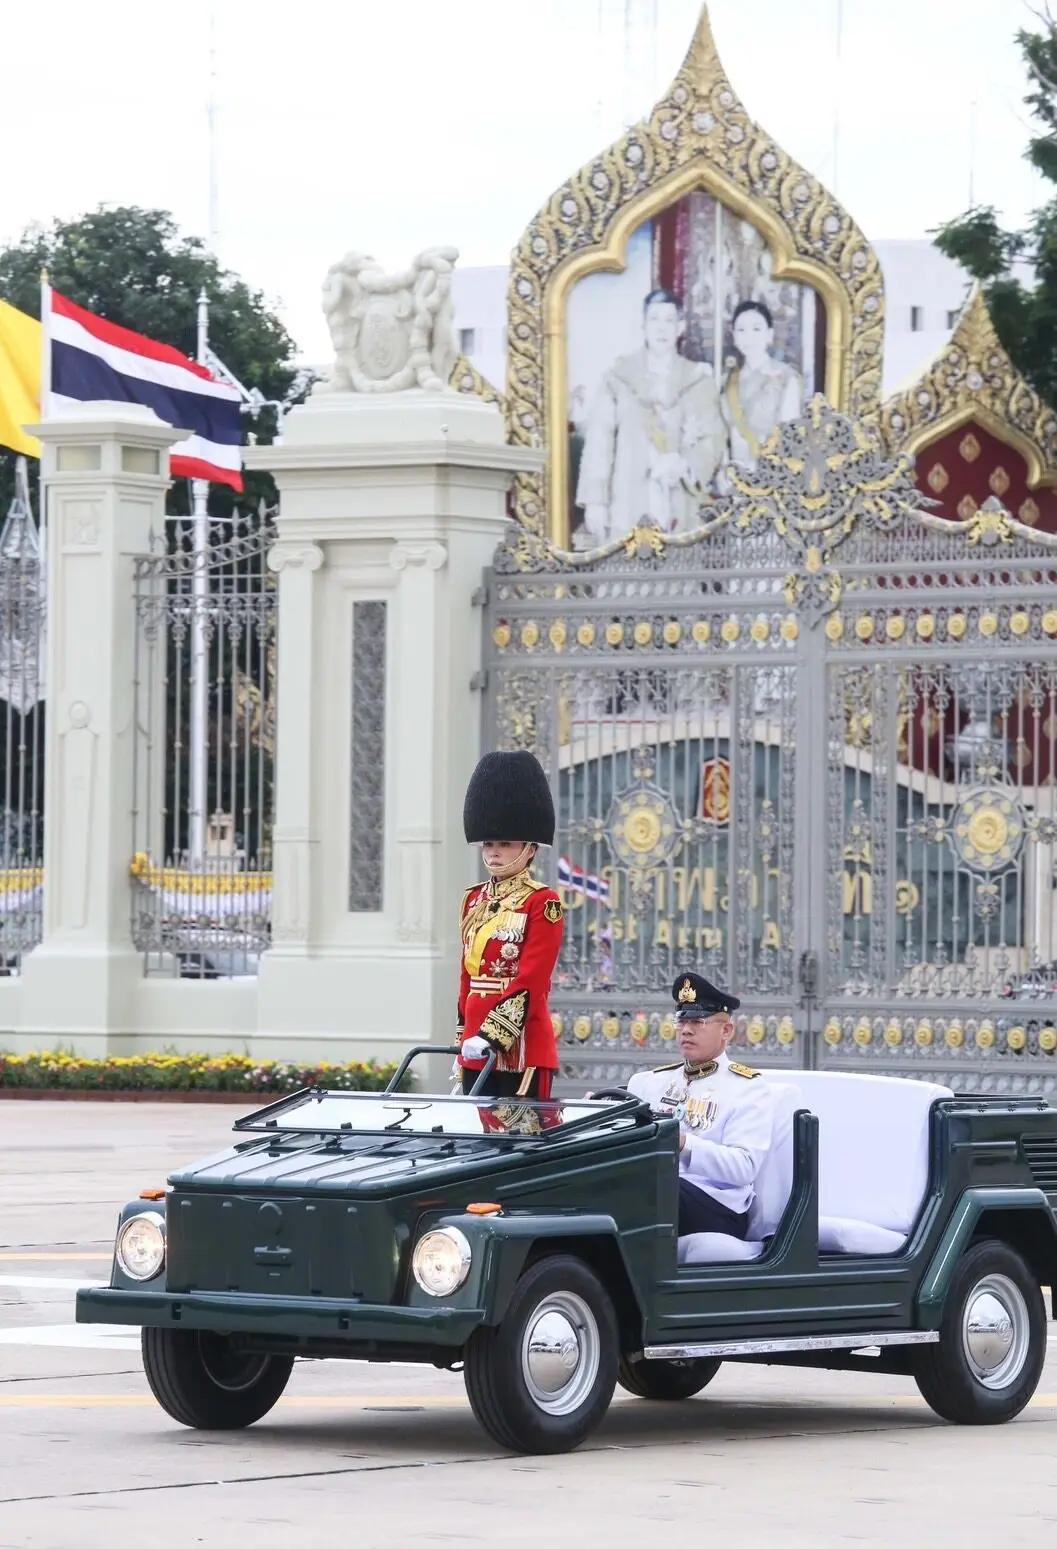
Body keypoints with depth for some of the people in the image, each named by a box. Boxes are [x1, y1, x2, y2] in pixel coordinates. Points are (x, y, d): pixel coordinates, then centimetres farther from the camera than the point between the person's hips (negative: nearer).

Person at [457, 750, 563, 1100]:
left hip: (522, 1044, -7)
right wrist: (465, 1040, 16)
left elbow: (531, 981, -14)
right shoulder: (474, 900, 15)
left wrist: (494, 1034, -21)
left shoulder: (543, 902, -6)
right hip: (476, 1047, 7)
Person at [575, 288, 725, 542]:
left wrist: (685, 464, -17)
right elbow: (599, 441, 4)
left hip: (681, 511, 1)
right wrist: (595, 501, -3)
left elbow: (714, 438, 4)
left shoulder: (699, 380, 11)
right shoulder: (618, 377, 8)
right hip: (627, 509, -1)